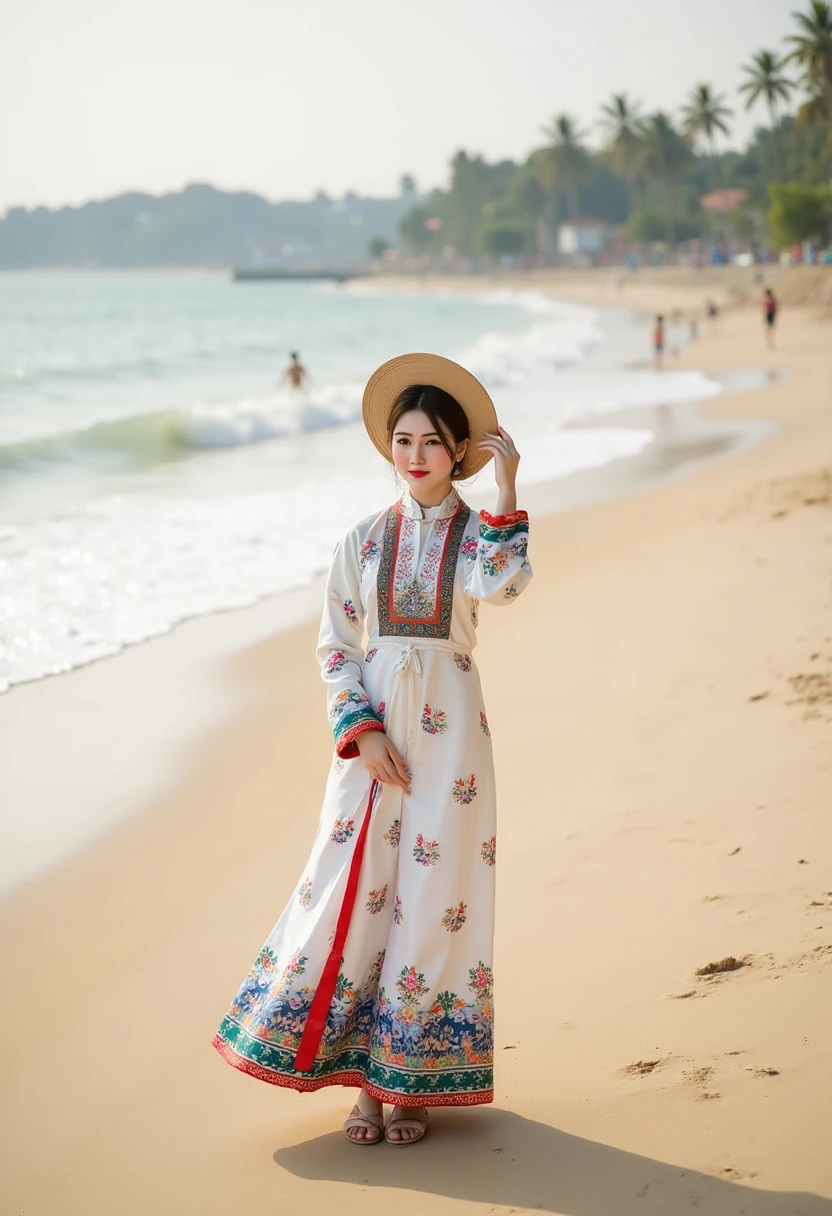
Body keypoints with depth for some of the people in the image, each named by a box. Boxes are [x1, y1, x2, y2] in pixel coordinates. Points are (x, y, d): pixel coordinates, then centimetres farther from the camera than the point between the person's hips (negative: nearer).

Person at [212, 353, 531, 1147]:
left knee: (432, 894, 0)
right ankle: (362, 1078, 11)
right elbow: (334, 647, 5)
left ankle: (411, 1081, 11)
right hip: (372, 728, 2)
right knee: (355, 886, -2)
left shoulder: (480, 535, 3)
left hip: (449, 725, -1)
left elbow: (500, 588, -22)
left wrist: (506, 492, -21)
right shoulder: (363, 541, 7)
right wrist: (364, 731, -8)